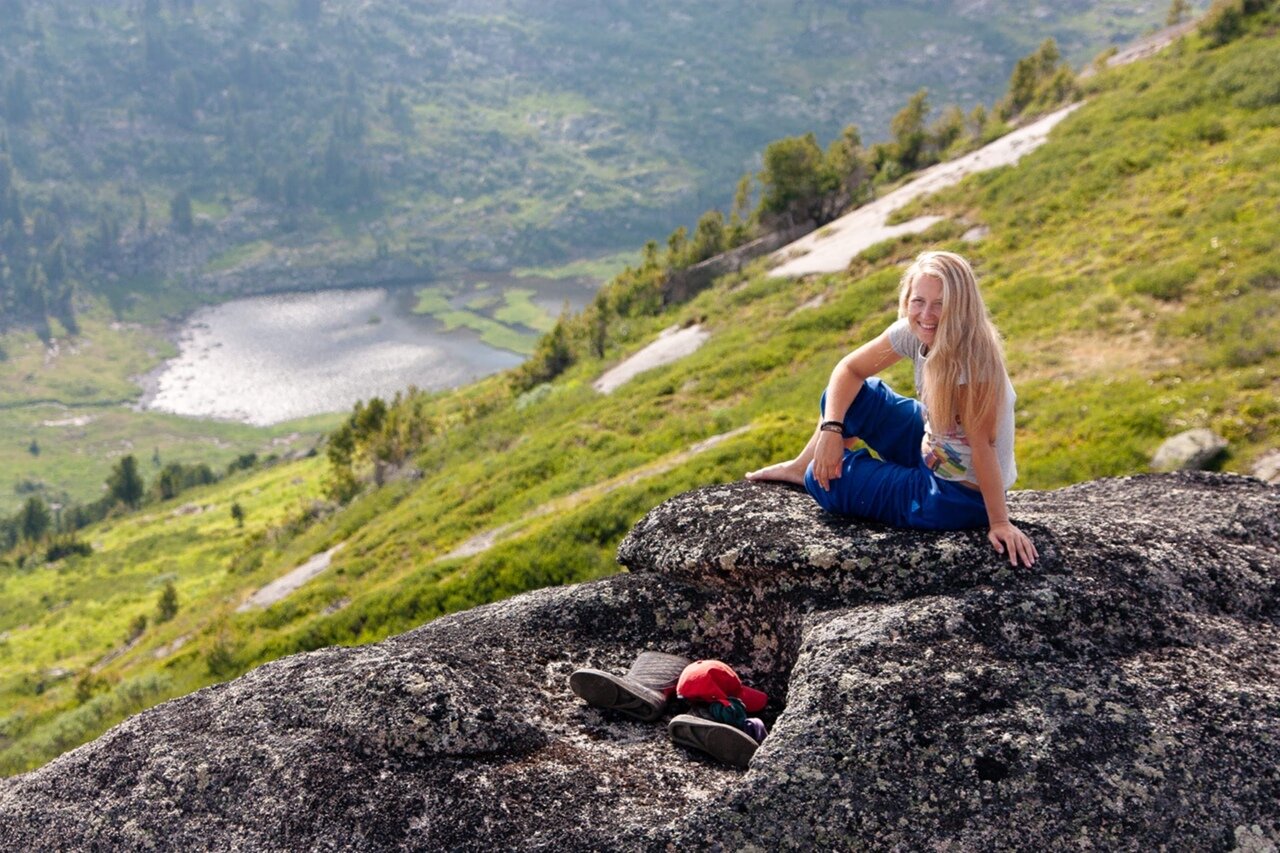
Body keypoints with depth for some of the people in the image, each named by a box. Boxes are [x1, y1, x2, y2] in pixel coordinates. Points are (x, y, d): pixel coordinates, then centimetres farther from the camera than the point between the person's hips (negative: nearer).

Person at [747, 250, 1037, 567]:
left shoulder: (971, 358, -32)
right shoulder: (914, 331, -11)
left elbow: (982, 445, -29)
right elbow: (849, 370, -2)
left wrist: (1000, 523, -25)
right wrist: (831, 429, -15)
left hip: (960, 496, -7)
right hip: (932, 453, 7)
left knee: (824, 480, -7)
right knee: (846, 394, 5)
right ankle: (803, 466, 28)